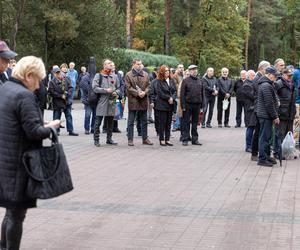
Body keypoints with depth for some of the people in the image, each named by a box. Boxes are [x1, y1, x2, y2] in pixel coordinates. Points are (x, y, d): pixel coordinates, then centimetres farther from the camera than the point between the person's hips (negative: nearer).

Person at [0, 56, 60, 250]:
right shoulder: (24, 96, -18)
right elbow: (34, 131, -21)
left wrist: (44, 126, 13)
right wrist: (50, 127, -3)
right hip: (19, 164, -9)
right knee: (17, 213, 3)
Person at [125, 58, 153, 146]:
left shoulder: (145, 75, 10)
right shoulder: (129, 75, -3)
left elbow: (148, 85, 8)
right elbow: (128, 87, -9)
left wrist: (144, 92, -11)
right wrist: (137, 93, -18)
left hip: (143, 100, 4)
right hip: (133, 100, -4)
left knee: (144, 121, 11)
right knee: (131, 122, 1)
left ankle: (145, 138, 20)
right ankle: (130, 139, 7)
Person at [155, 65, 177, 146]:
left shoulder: (171, 81, 13)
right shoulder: (159, 81, -4)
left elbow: (175, 91, 8)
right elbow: (159, 92, -11)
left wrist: (172, 98, -9)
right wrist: (168, 98, -12)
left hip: (170, 105, 5)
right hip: (162, 105, -5)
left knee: (169, 123, 6)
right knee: (162, 123, -3)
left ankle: (167, 139, 11)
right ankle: (162, 140, 3)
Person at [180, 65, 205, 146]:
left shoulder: (200, 81, 11)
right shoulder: (185, 81, -2)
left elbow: (202, 93, 13)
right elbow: (182, 94, -5)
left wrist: (202, 105, 6)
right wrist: (183, 106, -11)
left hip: (197, 105, 4)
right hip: (188, 105, -4)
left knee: (195, 123, 10)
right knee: (186, 122, 1)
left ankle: (195, 139, 16)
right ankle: (185, 139, 6)